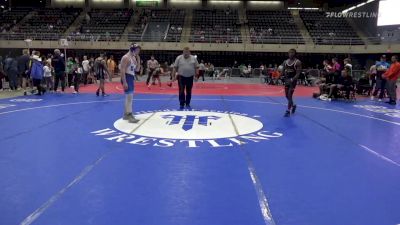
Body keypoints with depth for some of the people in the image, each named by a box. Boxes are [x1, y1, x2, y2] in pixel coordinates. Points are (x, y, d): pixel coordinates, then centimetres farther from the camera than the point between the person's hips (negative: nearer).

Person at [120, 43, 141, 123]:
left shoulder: (134, 58, 13)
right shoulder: (126, 57, -14)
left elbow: (137, 69, 16)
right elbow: (122, 70, -20)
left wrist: (138, 60, 3)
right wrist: (124, 82, -26)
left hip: (131, 78, 10)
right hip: (127, 78, -10)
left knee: (129, 97, 14)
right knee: (129, 97, -12)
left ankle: (126, 114, 24)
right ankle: (129, 116, -9)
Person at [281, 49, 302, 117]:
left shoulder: (298, 62, -9)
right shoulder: (285, 62, 6)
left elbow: (298, 73, -15)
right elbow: (283, 71, 10)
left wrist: (292, 79, -29)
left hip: (293, 80, -6)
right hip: (286, 80, 6)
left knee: (290, 95, -10)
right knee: (287, 95, 12)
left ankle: (288, 111, -1)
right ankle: (293, 105, 39)